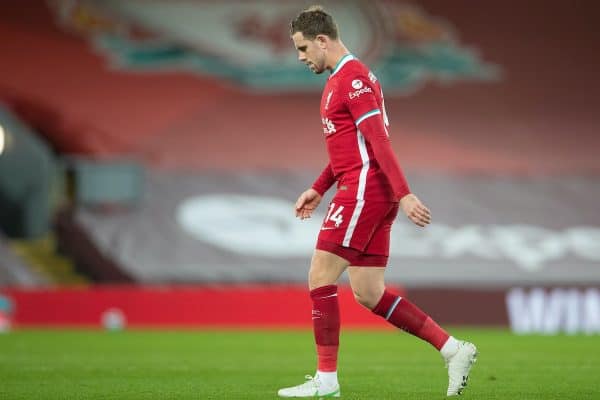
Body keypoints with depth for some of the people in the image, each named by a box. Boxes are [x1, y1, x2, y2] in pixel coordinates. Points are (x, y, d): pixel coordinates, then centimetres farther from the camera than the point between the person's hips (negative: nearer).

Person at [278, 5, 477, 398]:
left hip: (365, 189, -10)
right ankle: (453, 349, 6)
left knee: (320, 276, -6)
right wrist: (318, 189, 25)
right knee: (368, 293, 7)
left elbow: (378, 139, -19)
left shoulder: (352, 77, -11)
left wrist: (404, 194, -25)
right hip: (369, 193, 10)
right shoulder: (341, 79, 21)